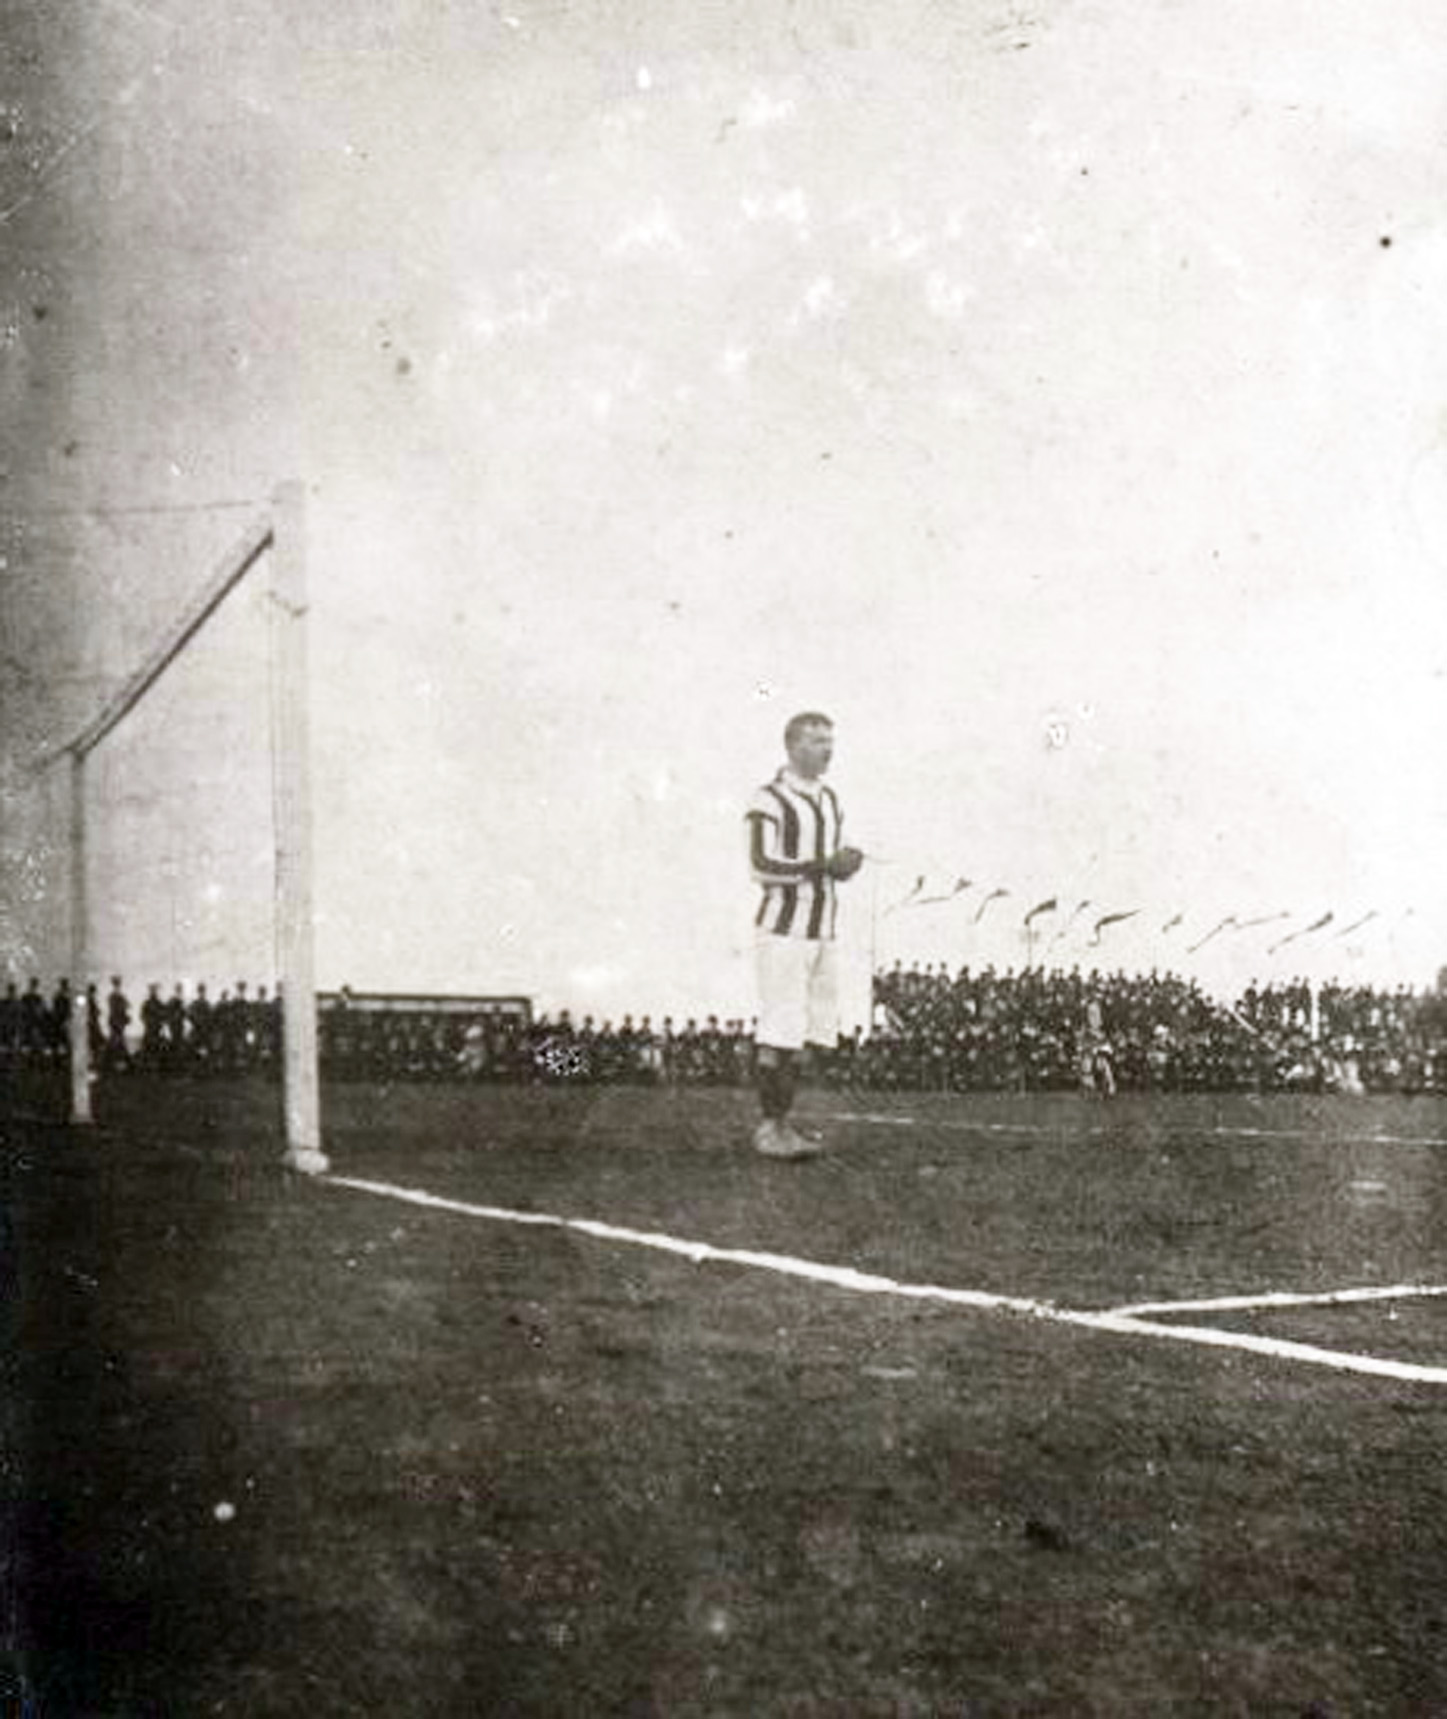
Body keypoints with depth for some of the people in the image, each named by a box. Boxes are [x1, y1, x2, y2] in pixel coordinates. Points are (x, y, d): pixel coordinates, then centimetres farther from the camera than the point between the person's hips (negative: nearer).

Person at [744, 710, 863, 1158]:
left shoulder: (829, 800, 15)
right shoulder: (769, 800, -9)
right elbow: (761, 867, -16)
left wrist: (848, 862, -2)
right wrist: (821, 865, -20)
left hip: (822, 931, 7)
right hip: (783, 929, -7)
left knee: (804, 1036, 7)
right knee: (779, 1033, -7)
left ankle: (781, 1124, 14)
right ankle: (769, 1127, -1)